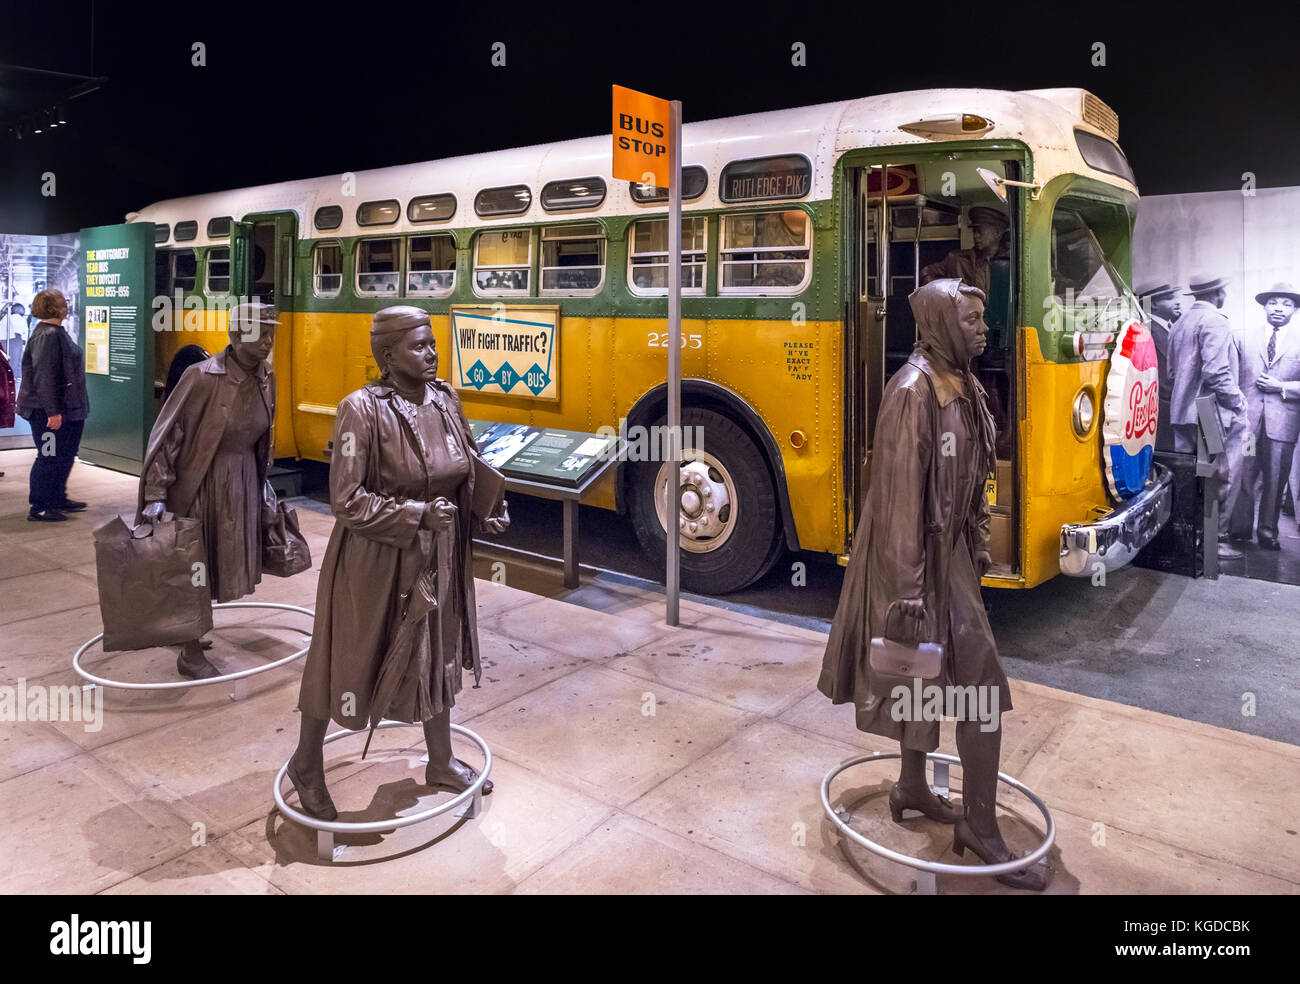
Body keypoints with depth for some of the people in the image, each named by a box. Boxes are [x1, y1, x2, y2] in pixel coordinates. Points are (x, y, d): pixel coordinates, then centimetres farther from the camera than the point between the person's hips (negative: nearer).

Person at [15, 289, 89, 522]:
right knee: (49, 457, -4)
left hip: (68, 410, 10)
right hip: (49, 412, -10)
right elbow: (43, 377, -24)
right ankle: (39, 508, 4)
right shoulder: (47, 335, -19)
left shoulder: (56, 333, 14)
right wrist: (53, 412, -25)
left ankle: (58, 499, 30)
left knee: (64, 456, 18)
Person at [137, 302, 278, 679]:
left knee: (222, 562, 16)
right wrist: (155, 494, -19)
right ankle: (190, 654, 19)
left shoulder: (265, 379, 0)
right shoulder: (203, 377, -20)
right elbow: (166, 435, -16)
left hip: (243, 482, 6)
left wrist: (260, 483, 17)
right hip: (202, 483, -6)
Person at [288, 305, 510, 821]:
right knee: (347, 659, 11)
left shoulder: (445, 399, -1)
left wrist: (489, 508, -4)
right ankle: (306, 764, 36)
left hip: (437, 555, 6)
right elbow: (347, 501, -21)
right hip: (374, 560, -6)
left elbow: (469, 468, 13)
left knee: (437, 653, 19)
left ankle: (441, 762, 40)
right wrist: (419, 515, -23)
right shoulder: (363, 409, -20)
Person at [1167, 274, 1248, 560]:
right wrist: (1238, 402, -10)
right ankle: (1215, 538, 0)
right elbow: (1216, 372, -21)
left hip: (1182, 413, 9)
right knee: (1223, 479, -2)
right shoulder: (1215, 321, -12)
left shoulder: (1180, 324, 15)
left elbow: (1172, 370, 21)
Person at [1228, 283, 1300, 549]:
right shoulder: (1246, 337, 9)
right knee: (1242, 476, 0)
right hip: (1247, 418, 0)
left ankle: (1267, 532, 17)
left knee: (1275, 479, 5)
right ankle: (1240, 528, 12)